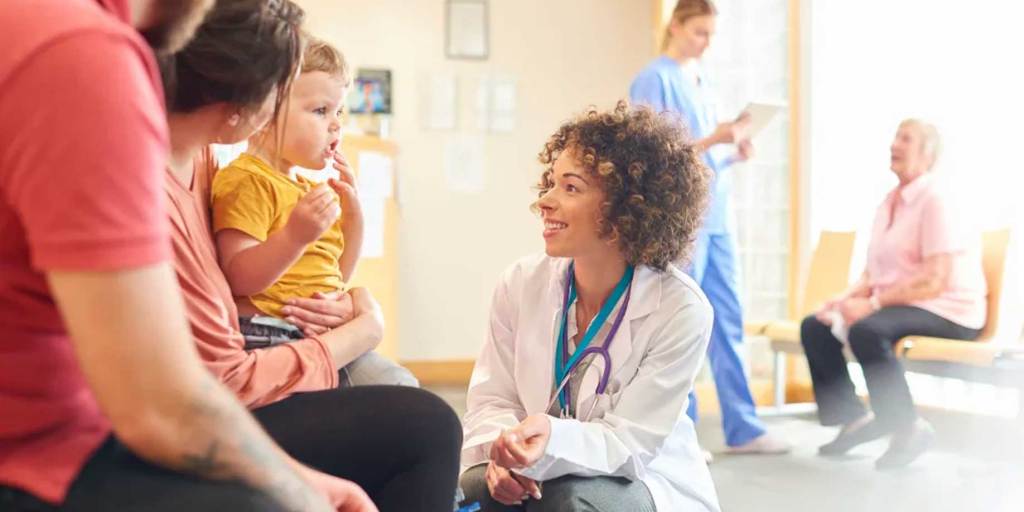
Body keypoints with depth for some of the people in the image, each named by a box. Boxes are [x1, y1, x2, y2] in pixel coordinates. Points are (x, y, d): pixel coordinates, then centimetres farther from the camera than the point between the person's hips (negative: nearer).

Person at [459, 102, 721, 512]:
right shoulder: (522, 284, -7)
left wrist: (553, 440, -43)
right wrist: (505, 450, -27)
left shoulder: (680, 310, -20)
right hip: (543, 474, 3)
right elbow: (491, 399, -3)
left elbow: (628, 442, -21)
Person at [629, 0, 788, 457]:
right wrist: (714, 138, -20)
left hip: (716, 215, 8)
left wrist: (734, 154, 0)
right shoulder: (653, 81, -6)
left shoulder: (703, 83, 17)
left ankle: (742, 429, 13)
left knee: (728, 322, 8)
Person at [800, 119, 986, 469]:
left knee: (866, 331, -34)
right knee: (815, 327, -1)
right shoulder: (889, 204, 14)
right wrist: (847, 298, -5)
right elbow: (875, 271, 15)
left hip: (947, 313, -9)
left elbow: (935, 280, -22)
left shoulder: (935, 201, -12)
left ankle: (909, 430, -20)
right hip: (898, 305, 9)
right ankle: (854, 417, 7)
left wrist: (872, 303, -24)